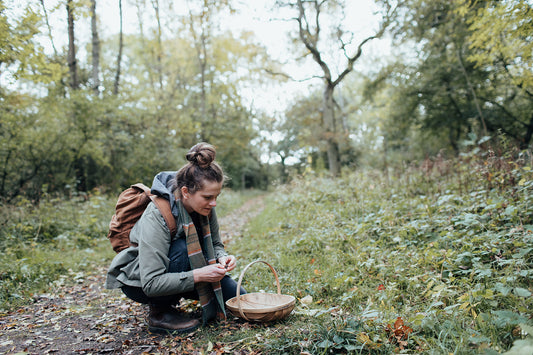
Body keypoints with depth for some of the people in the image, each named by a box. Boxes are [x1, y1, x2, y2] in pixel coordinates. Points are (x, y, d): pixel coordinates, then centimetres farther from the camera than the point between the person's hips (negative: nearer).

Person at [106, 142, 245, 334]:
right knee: (182, 248, -37)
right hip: (138, 281, -6)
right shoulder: (156, 216, -33)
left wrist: (222, 258, -21)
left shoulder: (204, 207, -14)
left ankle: (169, 303, 14)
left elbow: (215, 244, 1)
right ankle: (159, 312, -14)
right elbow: (151, 284, -34)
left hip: (173, 273, 7)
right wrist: (198, 275, -39)